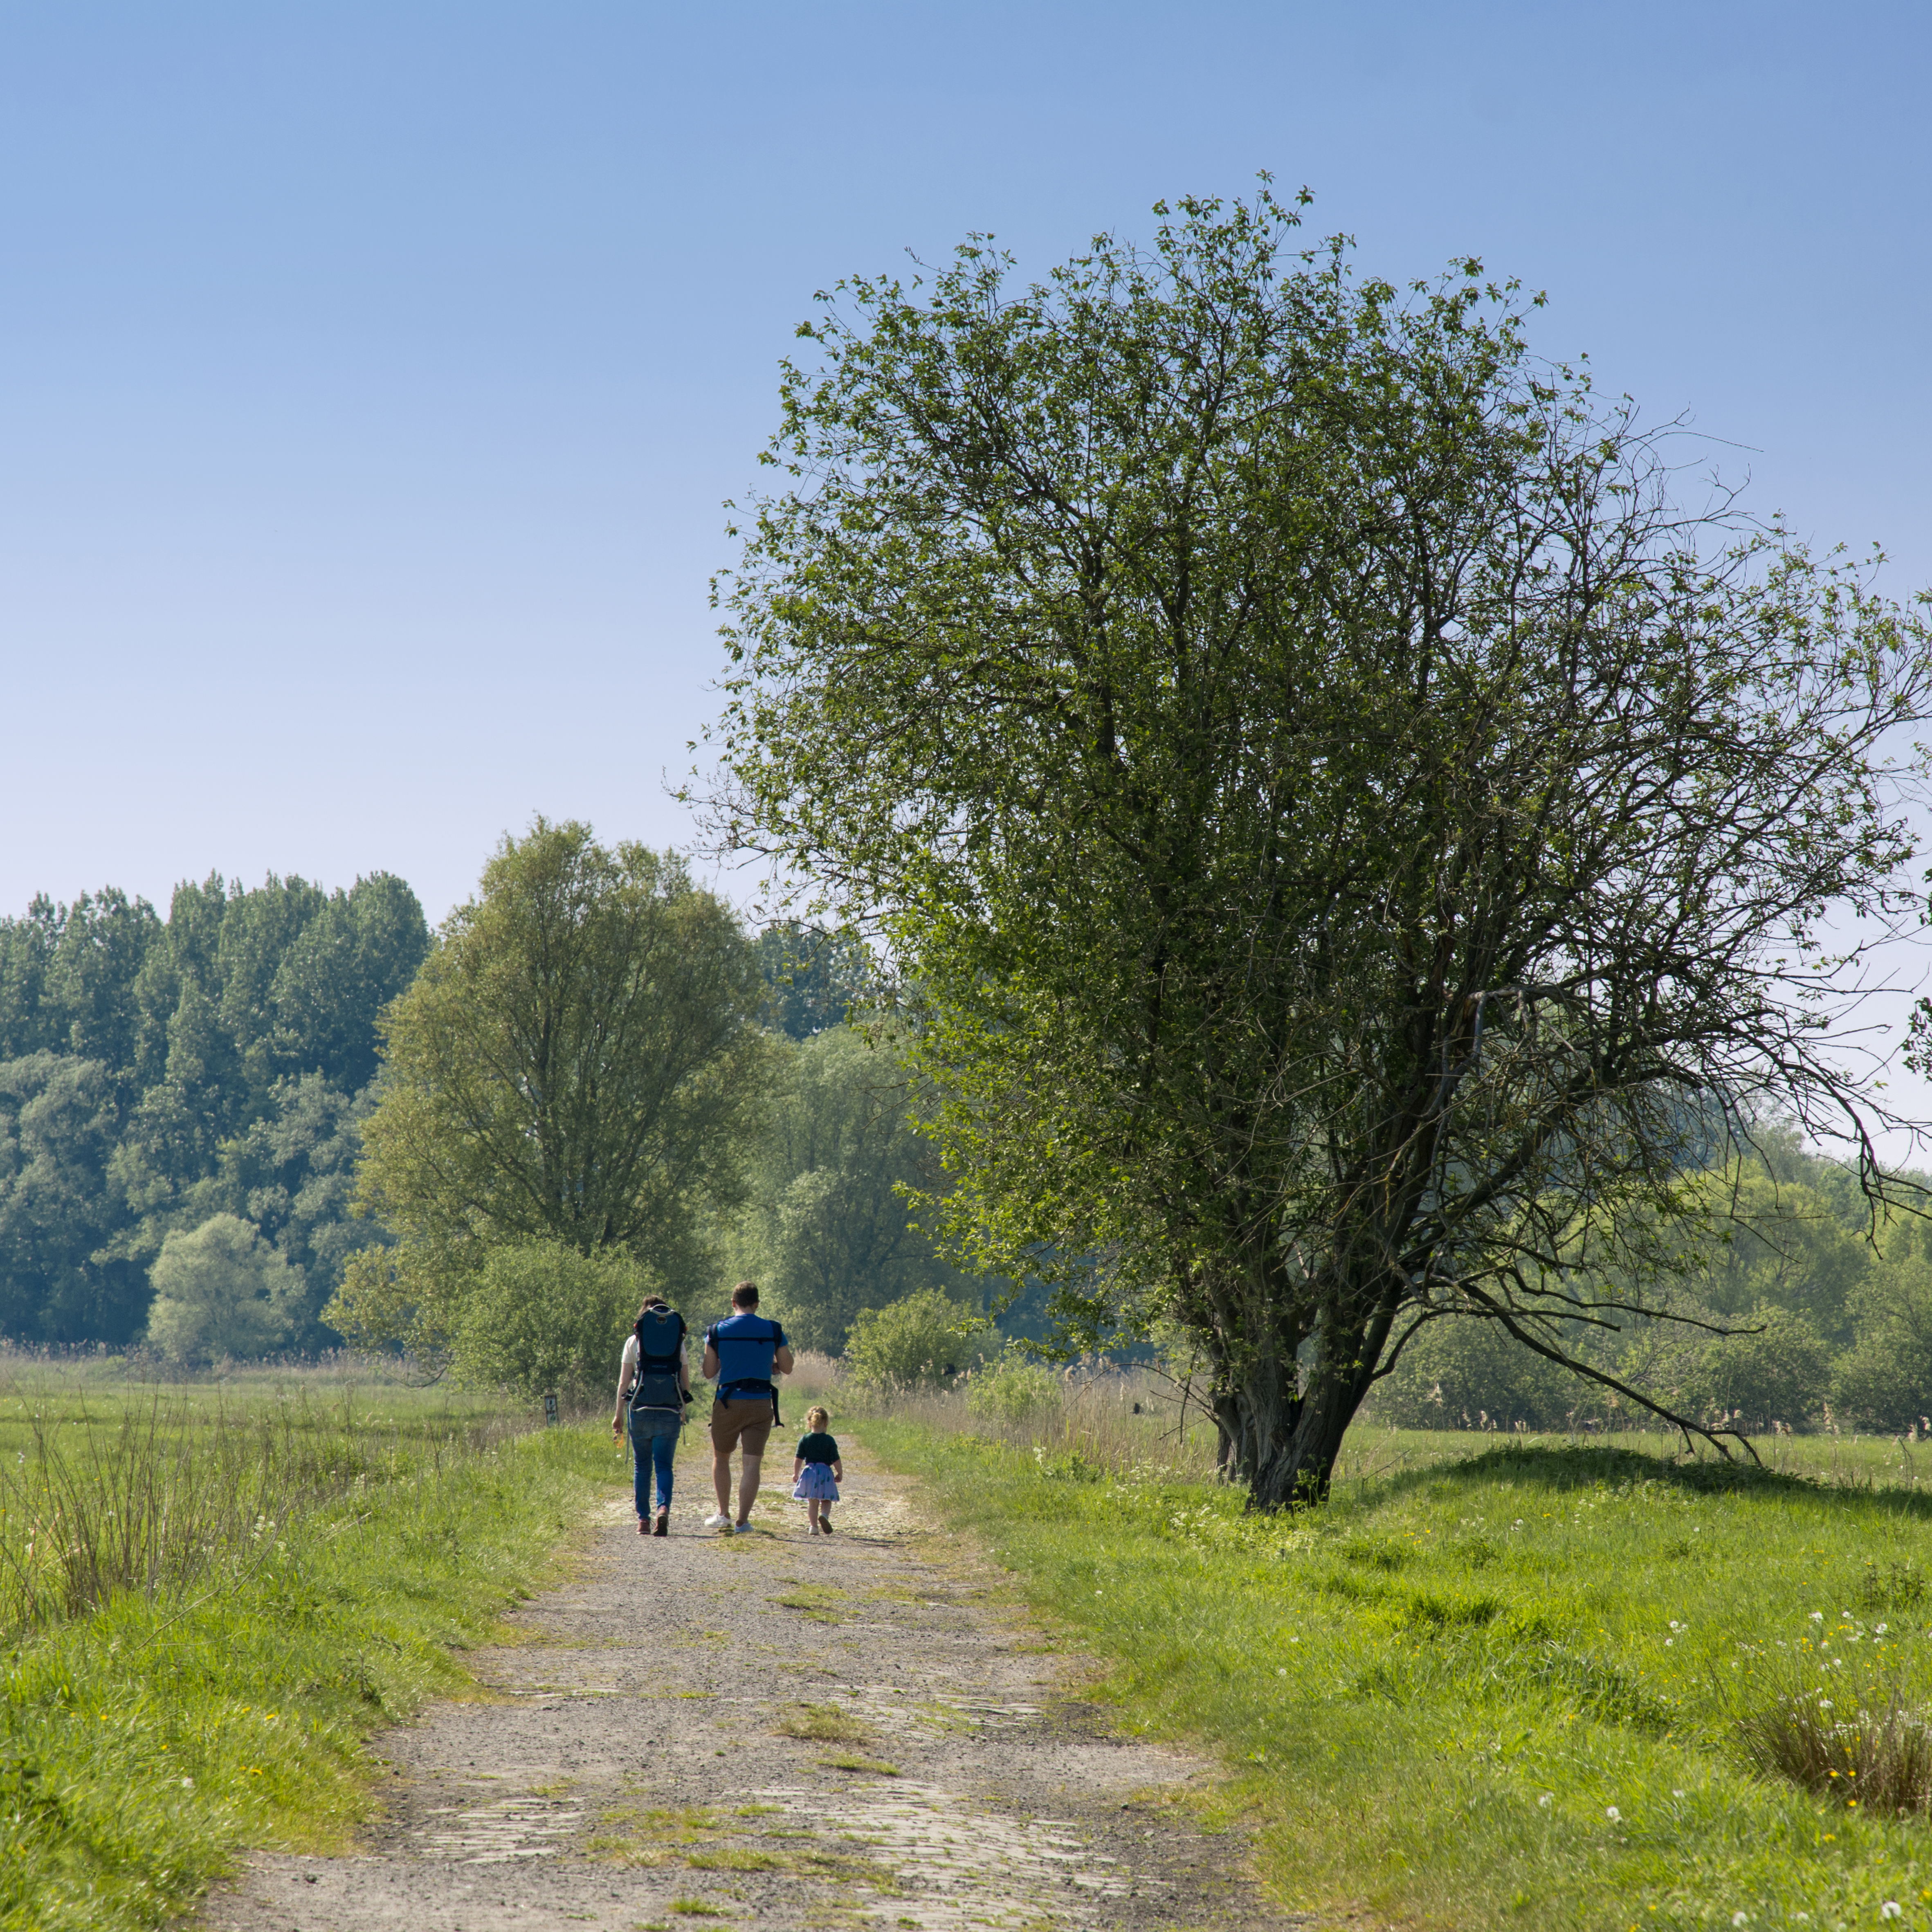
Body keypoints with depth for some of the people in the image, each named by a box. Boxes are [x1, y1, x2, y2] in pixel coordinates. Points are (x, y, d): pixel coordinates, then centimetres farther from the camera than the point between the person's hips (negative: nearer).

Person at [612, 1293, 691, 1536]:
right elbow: (687, 1383, 10)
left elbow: (624, 1382, 2)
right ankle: (664, 1508, -23)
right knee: (664, 1465, 2)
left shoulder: (634, 1341, 5)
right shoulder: (679, 1342, 9)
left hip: (641, 1409, 0)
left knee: (642, 1466, 10)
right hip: (670, 1412, 0)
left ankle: (643, 1520, 10)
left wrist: (618, 1416, 8)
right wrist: (683, 1411, 25)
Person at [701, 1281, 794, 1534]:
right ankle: (742, 1521, -4)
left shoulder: (718, 1330, -1)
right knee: (752, 1464, 1)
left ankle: (724, 1514, 13)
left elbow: (709, 1372, 1)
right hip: (761, 1402, 0)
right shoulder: (773, 1331, 1)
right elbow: (787, 1368, 6)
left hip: (728, 1401, 0)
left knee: (721, 1457, 18)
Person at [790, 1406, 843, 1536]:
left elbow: (798, 1459, -1)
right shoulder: (829, 1441, -6)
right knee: (826, 1501, 11)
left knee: (812, 1502, 11)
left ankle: (813, 1526, 5)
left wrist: (796, 1474, 10)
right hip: (826, 1474, -2)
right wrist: (840, 1474, 7)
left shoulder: (804, 1440, 0)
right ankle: (824, 1515, -18)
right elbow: (836, 1461, -6)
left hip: (809, 1473, 2)